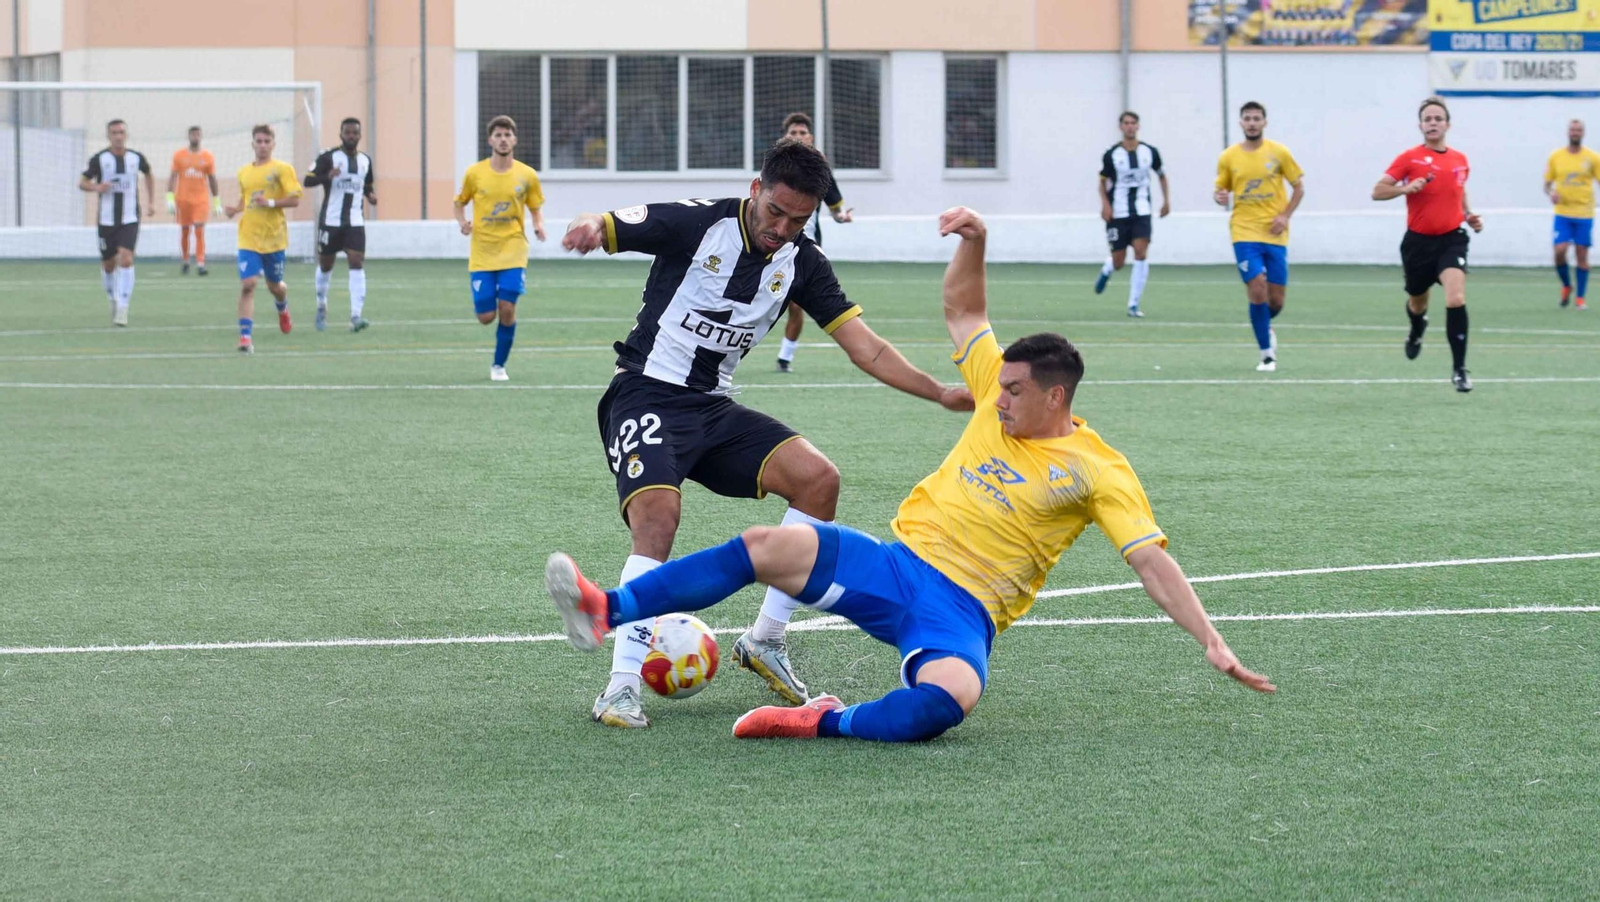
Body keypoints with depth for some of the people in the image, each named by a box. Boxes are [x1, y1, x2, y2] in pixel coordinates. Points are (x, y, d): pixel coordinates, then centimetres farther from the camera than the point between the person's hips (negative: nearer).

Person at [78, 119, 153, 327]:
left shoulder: (136, 158, 2)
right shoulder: (99, 159, -4)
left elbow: (148, 175, 23)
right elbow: (82, 183, 1)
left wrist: (151, 200, 16)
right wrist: (96, 187, -20)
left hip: (130, 219, 0)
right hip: (107, 219, 0)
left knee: (126, 259, -17)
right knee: (109, 264, 8)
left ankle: (122, 308, -16)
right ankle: (113, 300, 33)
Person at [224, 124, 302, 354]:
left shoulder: (282, 169, -3)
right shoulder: (244, 172, 9)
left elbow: (294, 200, -8)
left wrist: (271, 202, -22)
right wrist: (235, 209, 2)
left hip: (274, 237, -2)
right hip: (248, 238, 2)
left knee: (274, 285, 13)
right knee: (247, 285, -14)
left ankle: (283, 310, 50)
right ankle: (245, 337, -16)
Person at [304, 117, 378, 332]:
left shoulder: (365, 161, 10)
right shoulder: (328, 157, -5)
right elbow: (308, 180, -12)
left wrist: (370, 196, 2)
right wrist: (327, 176, -31)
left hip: (355, 222, 2)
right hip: (330, 220, -2)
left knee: (356, 263, -13)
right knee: (325, 265, 11)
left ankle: (356, 316, -20)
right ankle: (321, 308, 35)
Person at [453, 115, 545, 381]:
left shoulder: (526, 175, 0)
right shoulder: (474, 173, 0)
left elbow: (536, 207, 11)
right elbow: (460, 202, 14)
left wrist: (539, 225, -10)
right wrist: (462, 222, -6)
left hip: (513, 251, 0)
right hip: (482, 254, 0)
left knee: (507, 310, -12)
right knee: (486, 317, -6)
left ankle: (499, 365, 7)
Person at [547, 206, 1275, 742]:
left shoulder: (1097, 471, -5)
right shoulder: (1000, 401, 11)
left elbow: (1153, 562, -8)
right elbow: (961, 312, 21)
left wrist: (1211, 641, -17)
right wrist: (973, 245, 4)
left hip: (962, 610, -5)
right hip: (896, 565, 5)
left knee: (951, 698, -41)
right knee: (769, 546, -17)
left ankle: (827, 724, -24)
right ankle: (607, 612, -19)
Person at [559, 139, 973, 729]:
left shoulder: (802, 264, 3)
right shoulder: (697, 223, -11)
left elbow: (866, 349, 3)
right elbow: (603, 228, -15)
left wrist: (940, 393, -8)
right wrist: (589, 228, -41)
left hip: (714, 409, 6)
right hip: (646, 394, -5)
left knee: (819, 479, -14)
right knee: (658, 513, -30)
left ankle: (765, 640, -1)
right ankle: (621, 688, -27)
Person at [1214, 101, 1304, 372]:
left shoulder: (1278, 152, 1)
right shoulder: (1228, 157, 3)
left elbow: (1299, 188, 7)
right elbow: (1220, 190, 12)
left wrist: (1285, 215, -7)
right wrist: (1219, 197, -13)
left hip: (1275, 235, 1)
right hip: (1245, 233, -1)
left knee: (1276, 299, 1)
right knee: (1257, 291, -13)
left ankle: (1264, 327, 37)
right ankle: (1267, 355, -1)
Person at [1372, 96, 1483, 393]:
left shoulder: (1460, 160, 5)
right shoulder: (1409, 158, -5)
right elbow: (1377, 192, -7)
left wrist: (1469, 216, 6)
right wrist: (1405, 188, -24)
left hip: (1451, 239, 0)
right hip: (1418, 242, 0)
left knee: (1456, 299, -22)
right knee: (1417, 304, 19)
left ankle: (1459, 369, -16)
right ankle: (1417, 332, 58)